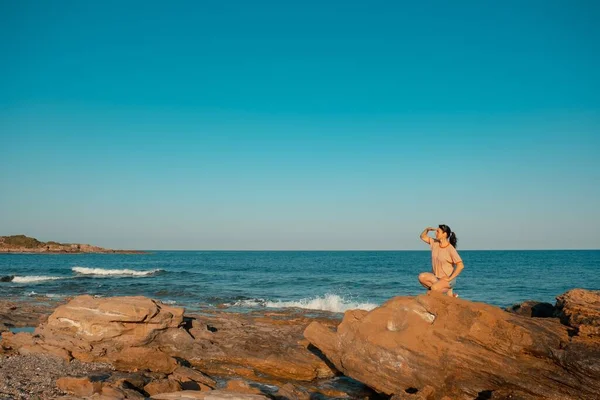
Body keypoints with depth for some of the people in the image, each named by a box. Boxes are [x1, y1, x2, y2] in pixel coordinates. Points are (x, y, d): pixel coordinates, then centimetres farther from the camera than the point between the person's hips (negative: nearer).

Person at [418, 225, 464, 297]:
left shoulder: (450, 249, -18)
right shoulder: (434, 243, 2)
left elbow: (460, 265, -23)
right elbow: (423, 237, 15)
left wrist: (450, 278, -20)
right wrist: (427, 229, -6)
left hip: (447, 279, -8)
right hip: (436, 276, 8)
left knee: (434, 288, -35)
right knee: (421, 277, -21)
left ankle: (448, 290, -2)